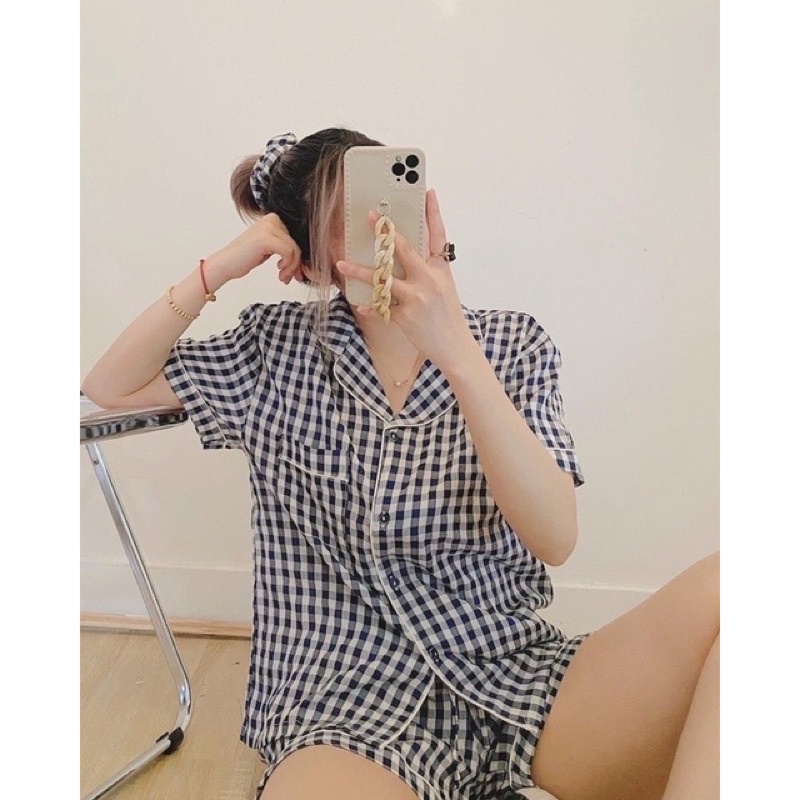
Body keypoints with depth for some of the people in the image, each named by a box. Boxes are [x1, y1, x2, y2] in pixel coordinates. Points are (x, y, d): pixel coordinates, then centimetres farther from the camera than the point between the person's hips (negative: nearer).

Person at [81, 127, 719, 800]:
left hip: (517, 676, 3)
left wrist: (456, 352, -22)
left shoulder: (516, 344, 3)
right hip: (350, 702, -2)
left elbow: (555, 538, -10)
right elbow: (110, 387, 11)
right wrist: (218, 269, -2)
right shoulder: (279, 348, 6)